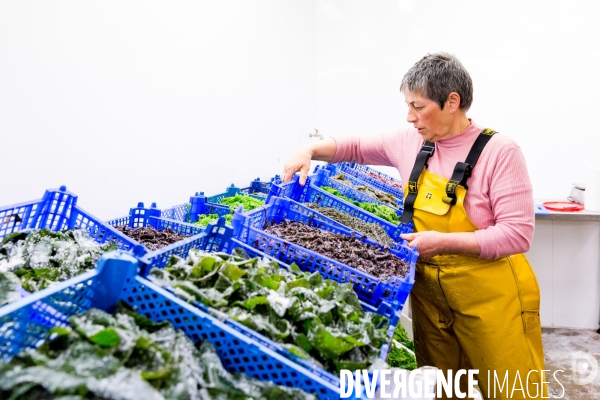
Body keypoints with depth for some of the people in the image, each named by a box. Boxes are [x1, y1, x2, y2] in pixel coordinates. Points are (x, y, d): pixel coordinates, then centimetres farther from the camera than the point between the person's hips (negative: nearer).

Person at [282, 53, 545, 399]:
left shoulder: (500, 152, -15)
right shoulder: (409, 142, 2)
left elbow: (517, 233, -19)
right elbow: (356, 147, 15)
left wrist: (444, 242, -25)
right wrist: (311, 150, -1)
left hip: (491, 296, -5)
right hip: (429, 292, 5)